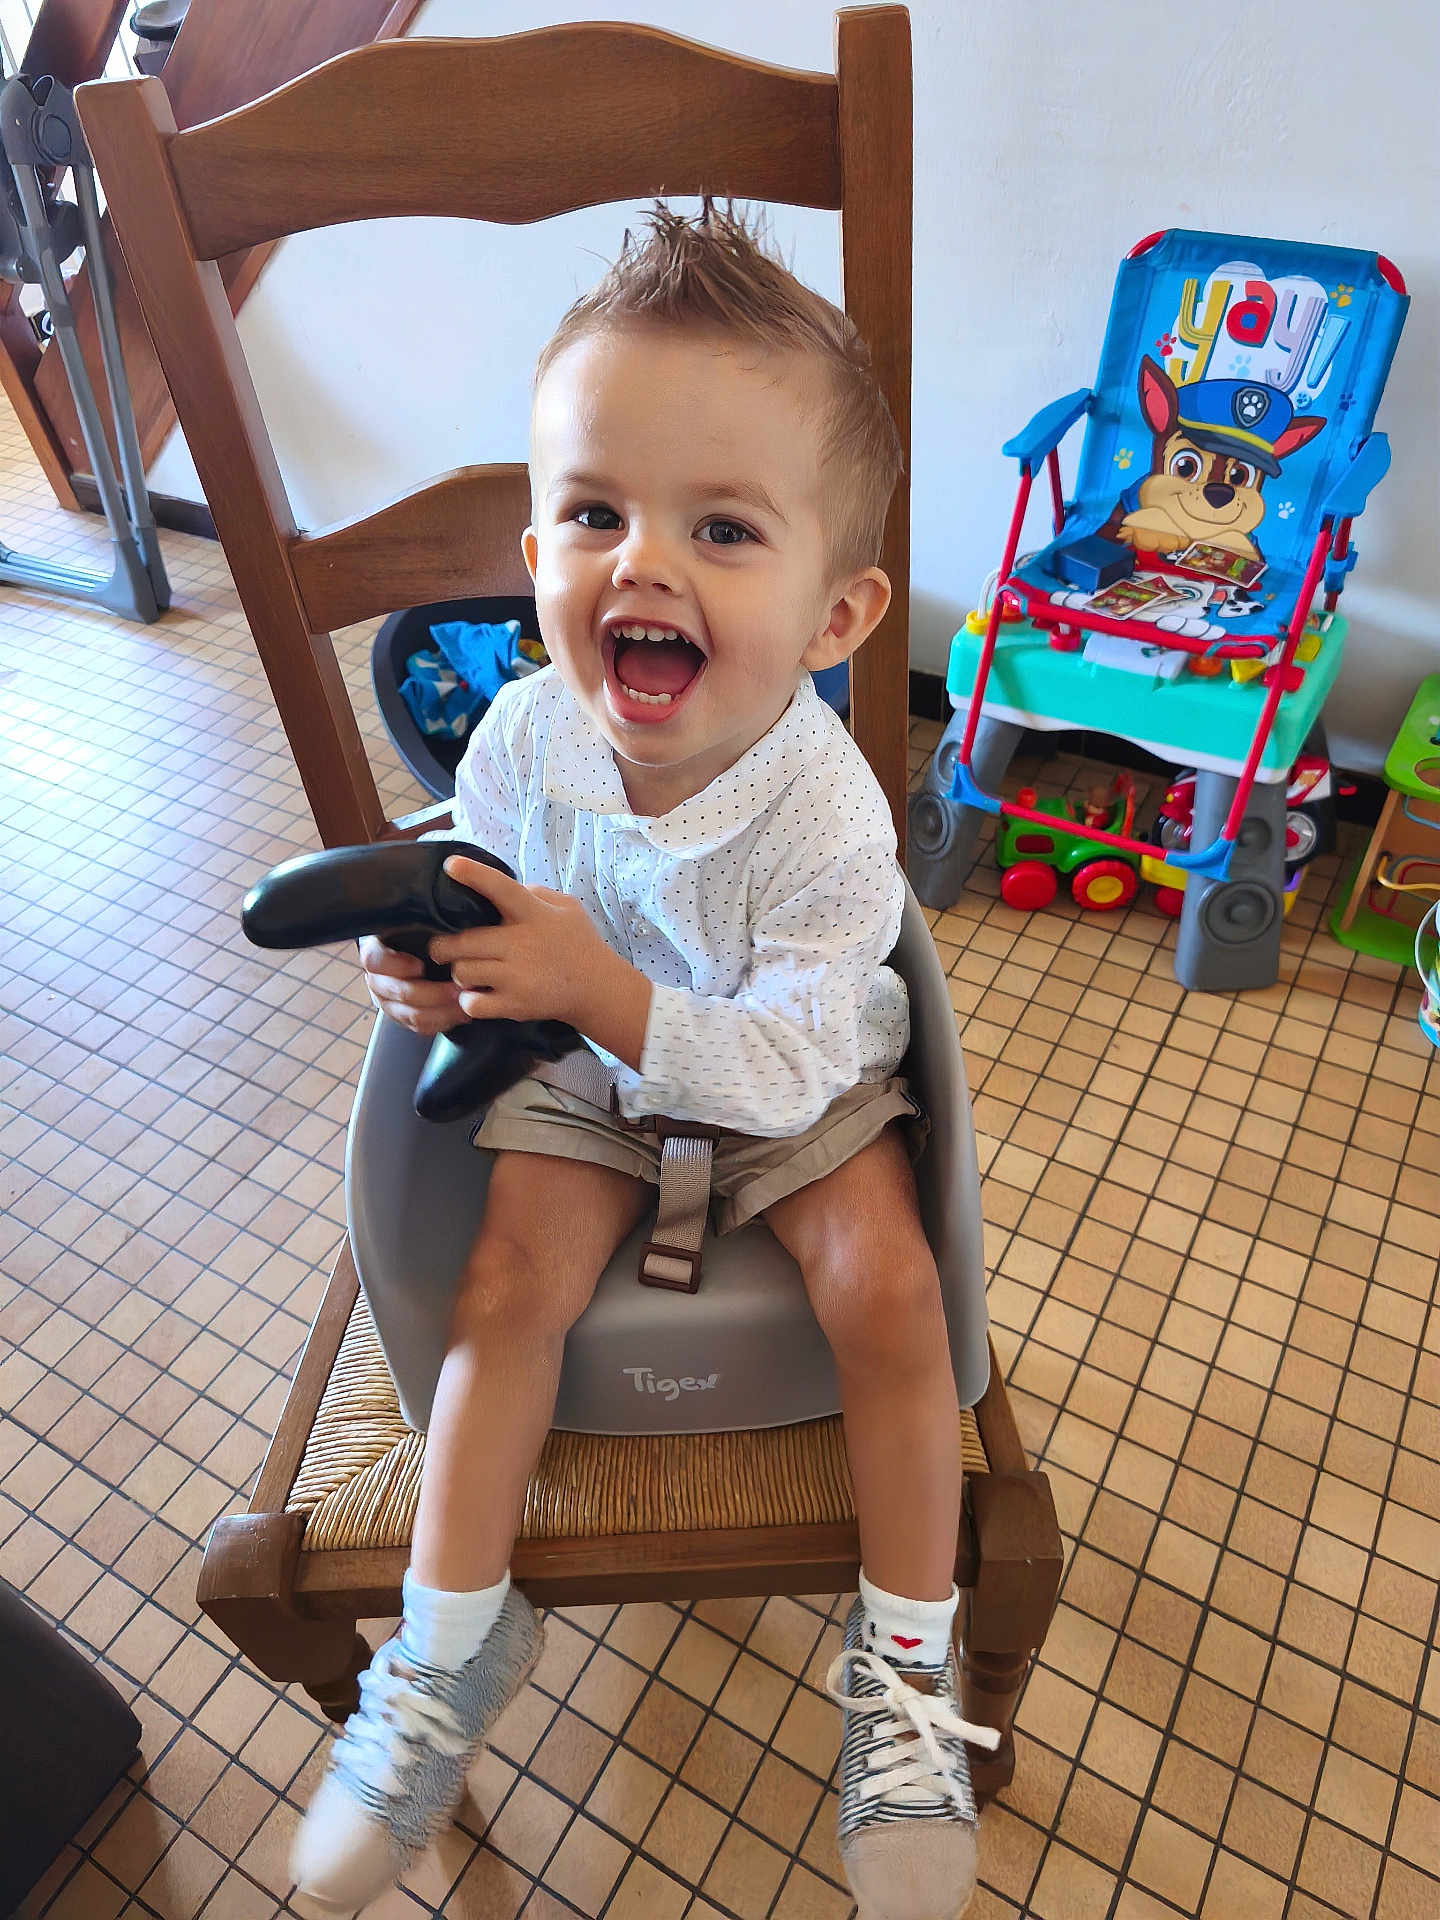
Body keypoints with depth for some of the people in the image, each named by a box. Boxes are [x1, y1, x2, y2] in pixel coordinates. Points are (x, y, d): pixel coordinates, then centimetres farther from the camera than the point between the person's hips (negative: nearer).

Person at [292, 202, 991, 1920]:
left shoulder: (826, 814, -30)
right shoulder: (523, 738, -19)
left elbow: (784, 1065, -29)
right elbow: (484, 887, 0)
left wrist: (599, 984, -40)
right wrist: (436, 963, -23)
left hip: (790, 1079, -2)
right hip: (584, 1068, 3)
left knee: (887, 1292, -18)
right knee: (506, 1288, -10)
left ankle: (906, 1654, 7)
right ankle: (451, 1640, 13)